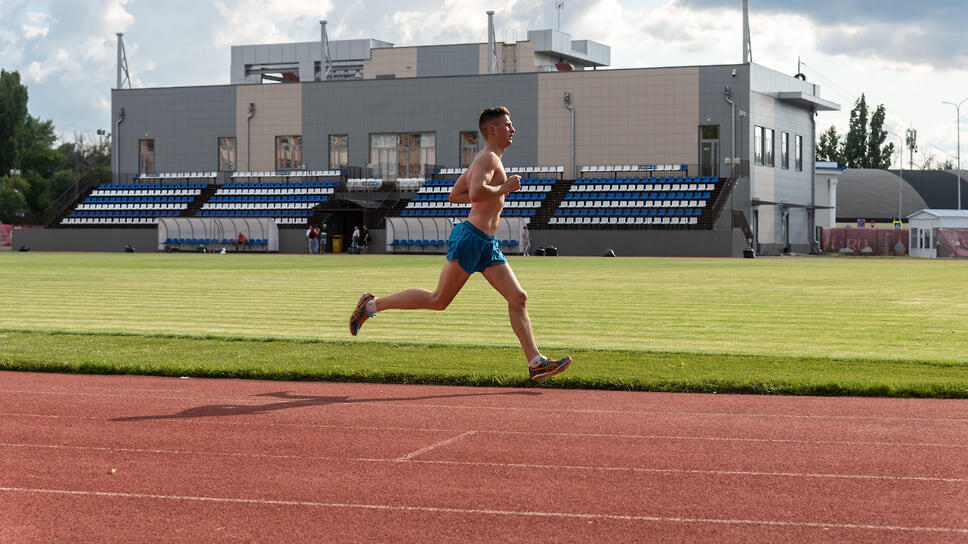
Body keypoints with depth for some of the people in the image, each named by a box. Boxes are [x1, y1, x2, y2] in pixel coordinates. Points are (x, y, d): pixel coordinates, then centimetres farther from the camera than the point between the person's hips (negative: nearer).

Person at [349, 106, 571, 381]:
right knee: (439, 300, -3)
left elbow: (454, 196, 25)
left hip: (488, 245, 10)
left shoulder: (484, 161, 22)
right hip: (470, 237, -10)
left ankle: (536, 362, -1)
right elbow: (476, 194, -28)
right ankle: (372, 304, 9)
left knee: (518, 298, 1)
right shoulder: (488, 158, -10)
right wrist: (503, 188, -13)